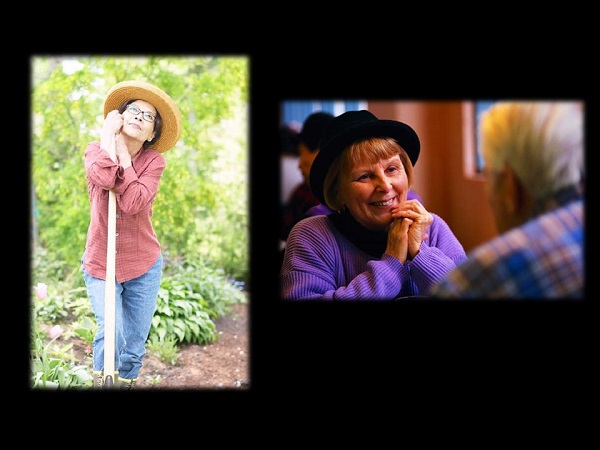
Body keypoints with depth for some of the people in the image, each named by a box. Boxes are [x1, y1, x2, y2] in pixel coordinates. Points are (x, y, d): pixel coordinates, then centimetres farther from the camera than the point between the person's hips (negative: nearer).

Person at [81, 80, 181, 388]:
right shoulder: (95, 151, -1)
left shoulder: (153, 161, -4)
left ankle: (126, 383, 27)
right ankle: (100, 381, 3)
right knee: (111, 333, -19)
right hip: (99, 264, 0)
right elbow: (102, 178, -27)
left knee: (134, 344, 7)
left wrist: (124, 155, -16)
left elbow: (133, 203, -23)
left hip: (144, 266, 1)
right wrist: (108, 132, -16)